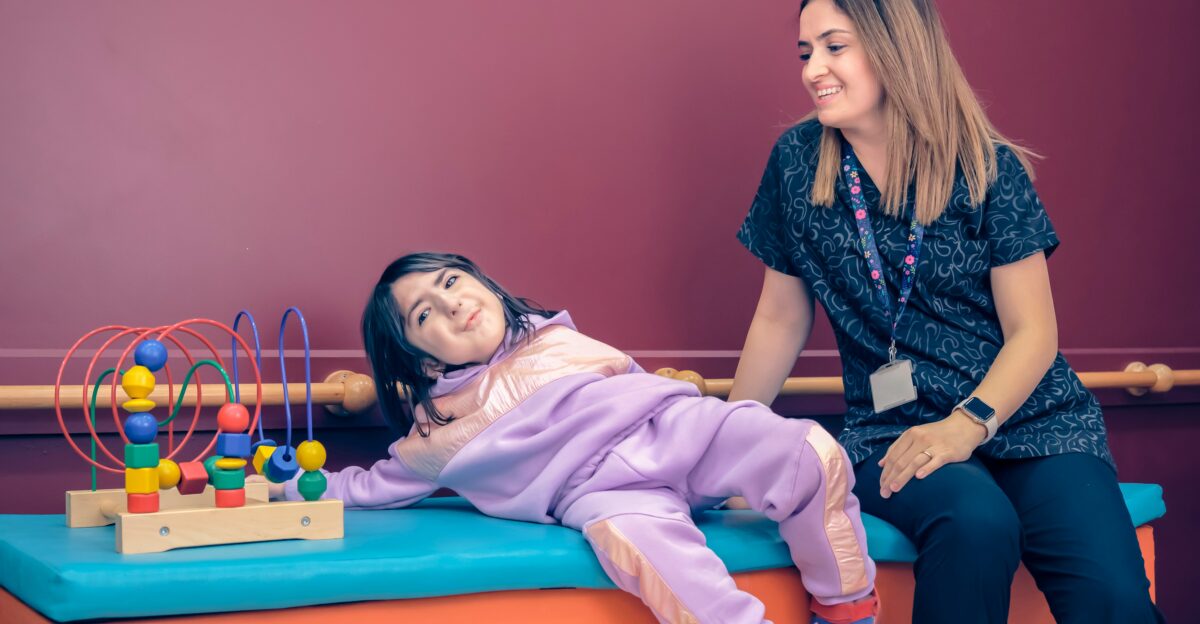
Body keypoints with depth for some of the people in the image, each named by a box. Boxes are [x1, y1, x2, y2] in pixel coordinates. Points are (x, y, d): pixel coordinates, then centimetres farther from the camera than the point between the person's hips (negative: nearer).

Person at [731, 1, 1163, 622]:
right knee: (974, 522, -35)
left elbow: (1033, 332, -3)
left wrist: (967, 424, -19)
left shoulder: (989, 170, -2)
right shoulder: (797, 162, 3)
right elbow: (781, 319, 11)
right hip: (893, 430, 1)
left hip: (1031, 421, 0)